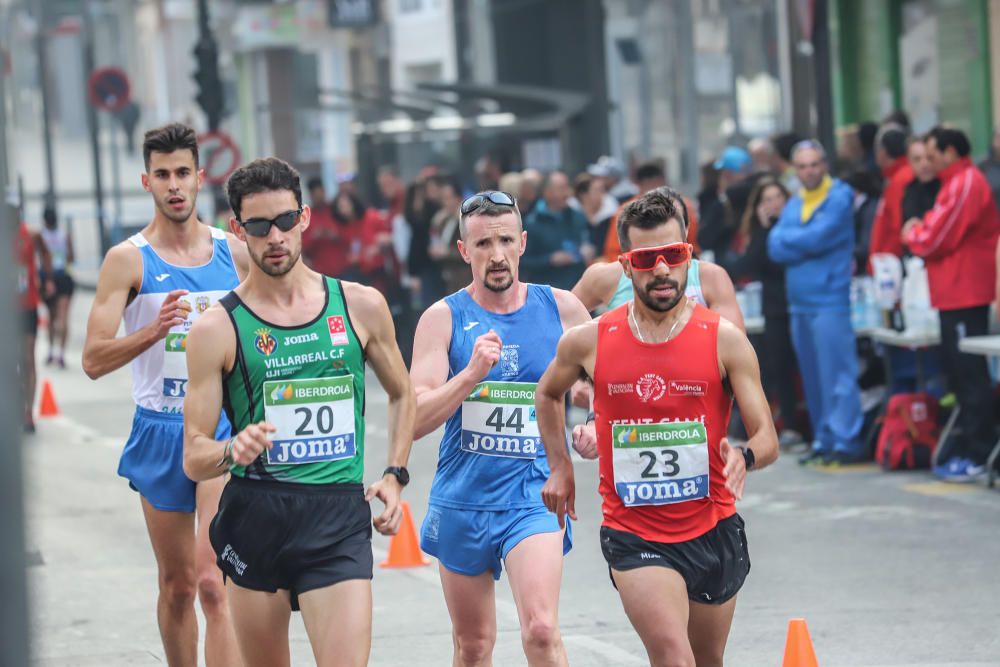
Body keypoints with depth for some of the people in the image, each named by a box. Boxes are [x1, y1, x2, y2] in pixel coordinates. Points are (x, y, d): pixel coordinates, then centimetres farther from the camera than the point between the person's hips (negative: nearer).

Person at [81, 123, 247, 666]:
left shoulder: (233, 252, 4)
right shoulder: (128, 259, -4)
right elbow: (94, 360, -9)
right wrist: (153, 331, -24)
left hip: (223, 429, 0)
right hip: (160, 432, 0)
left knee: (214, 581, -13)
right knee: (177, 584, 10)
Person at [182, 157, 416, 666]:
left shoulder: (361, 306, 6)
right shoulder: (217, 328, -1)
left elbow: (402, 395, 23)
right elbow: (194, 459, -1)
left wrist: (395, 475, 10)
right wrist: (232, 451, -23)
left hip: (340, 516, 0)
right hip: (255, 515, 0)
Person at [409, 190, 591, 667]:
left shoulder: (561, 309, 2)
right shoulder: (443, 318, -2)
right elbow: (416, 420, -11)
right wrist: (472, 373, -23)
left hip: (534, 497, -1)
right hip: (462, 498, 1)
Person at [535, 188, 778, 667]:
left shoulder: (725, 340, -7)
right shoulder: (588, 342, -3)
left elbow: (767, 439, -8)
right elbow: (548, 392, 21)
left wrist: (745, 457, -30)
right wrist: (559, 465, 14)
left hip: (713, 532, 2)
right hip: (633, 534, -2)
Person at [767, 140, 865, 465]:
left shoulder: (839, 197, -4)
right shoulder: (793, 204, 17)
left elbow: (818, 237, -15)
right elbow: (775, 248, 7)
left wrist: (787, 239, 1)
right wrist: (804, 243, -9)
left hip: (829, 300, -7)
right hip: (799, 301, 7)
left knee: (837, 374, -10)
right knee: (812, 377, 10)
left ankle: (845, 441, -10)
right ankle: (823, 440, 16)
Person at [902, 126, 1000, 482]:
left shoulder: (964, 185, -16)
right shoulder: (958, 182, 18)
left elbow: (937, 238, -17)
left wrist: (912, 235, 2)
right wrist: (920, 231, 2)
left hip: (965, 292, -11)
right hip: (955, 292, 11)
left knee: (969, 374, -9)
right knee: (960, 373, 14)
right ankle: (966, 446, 20)